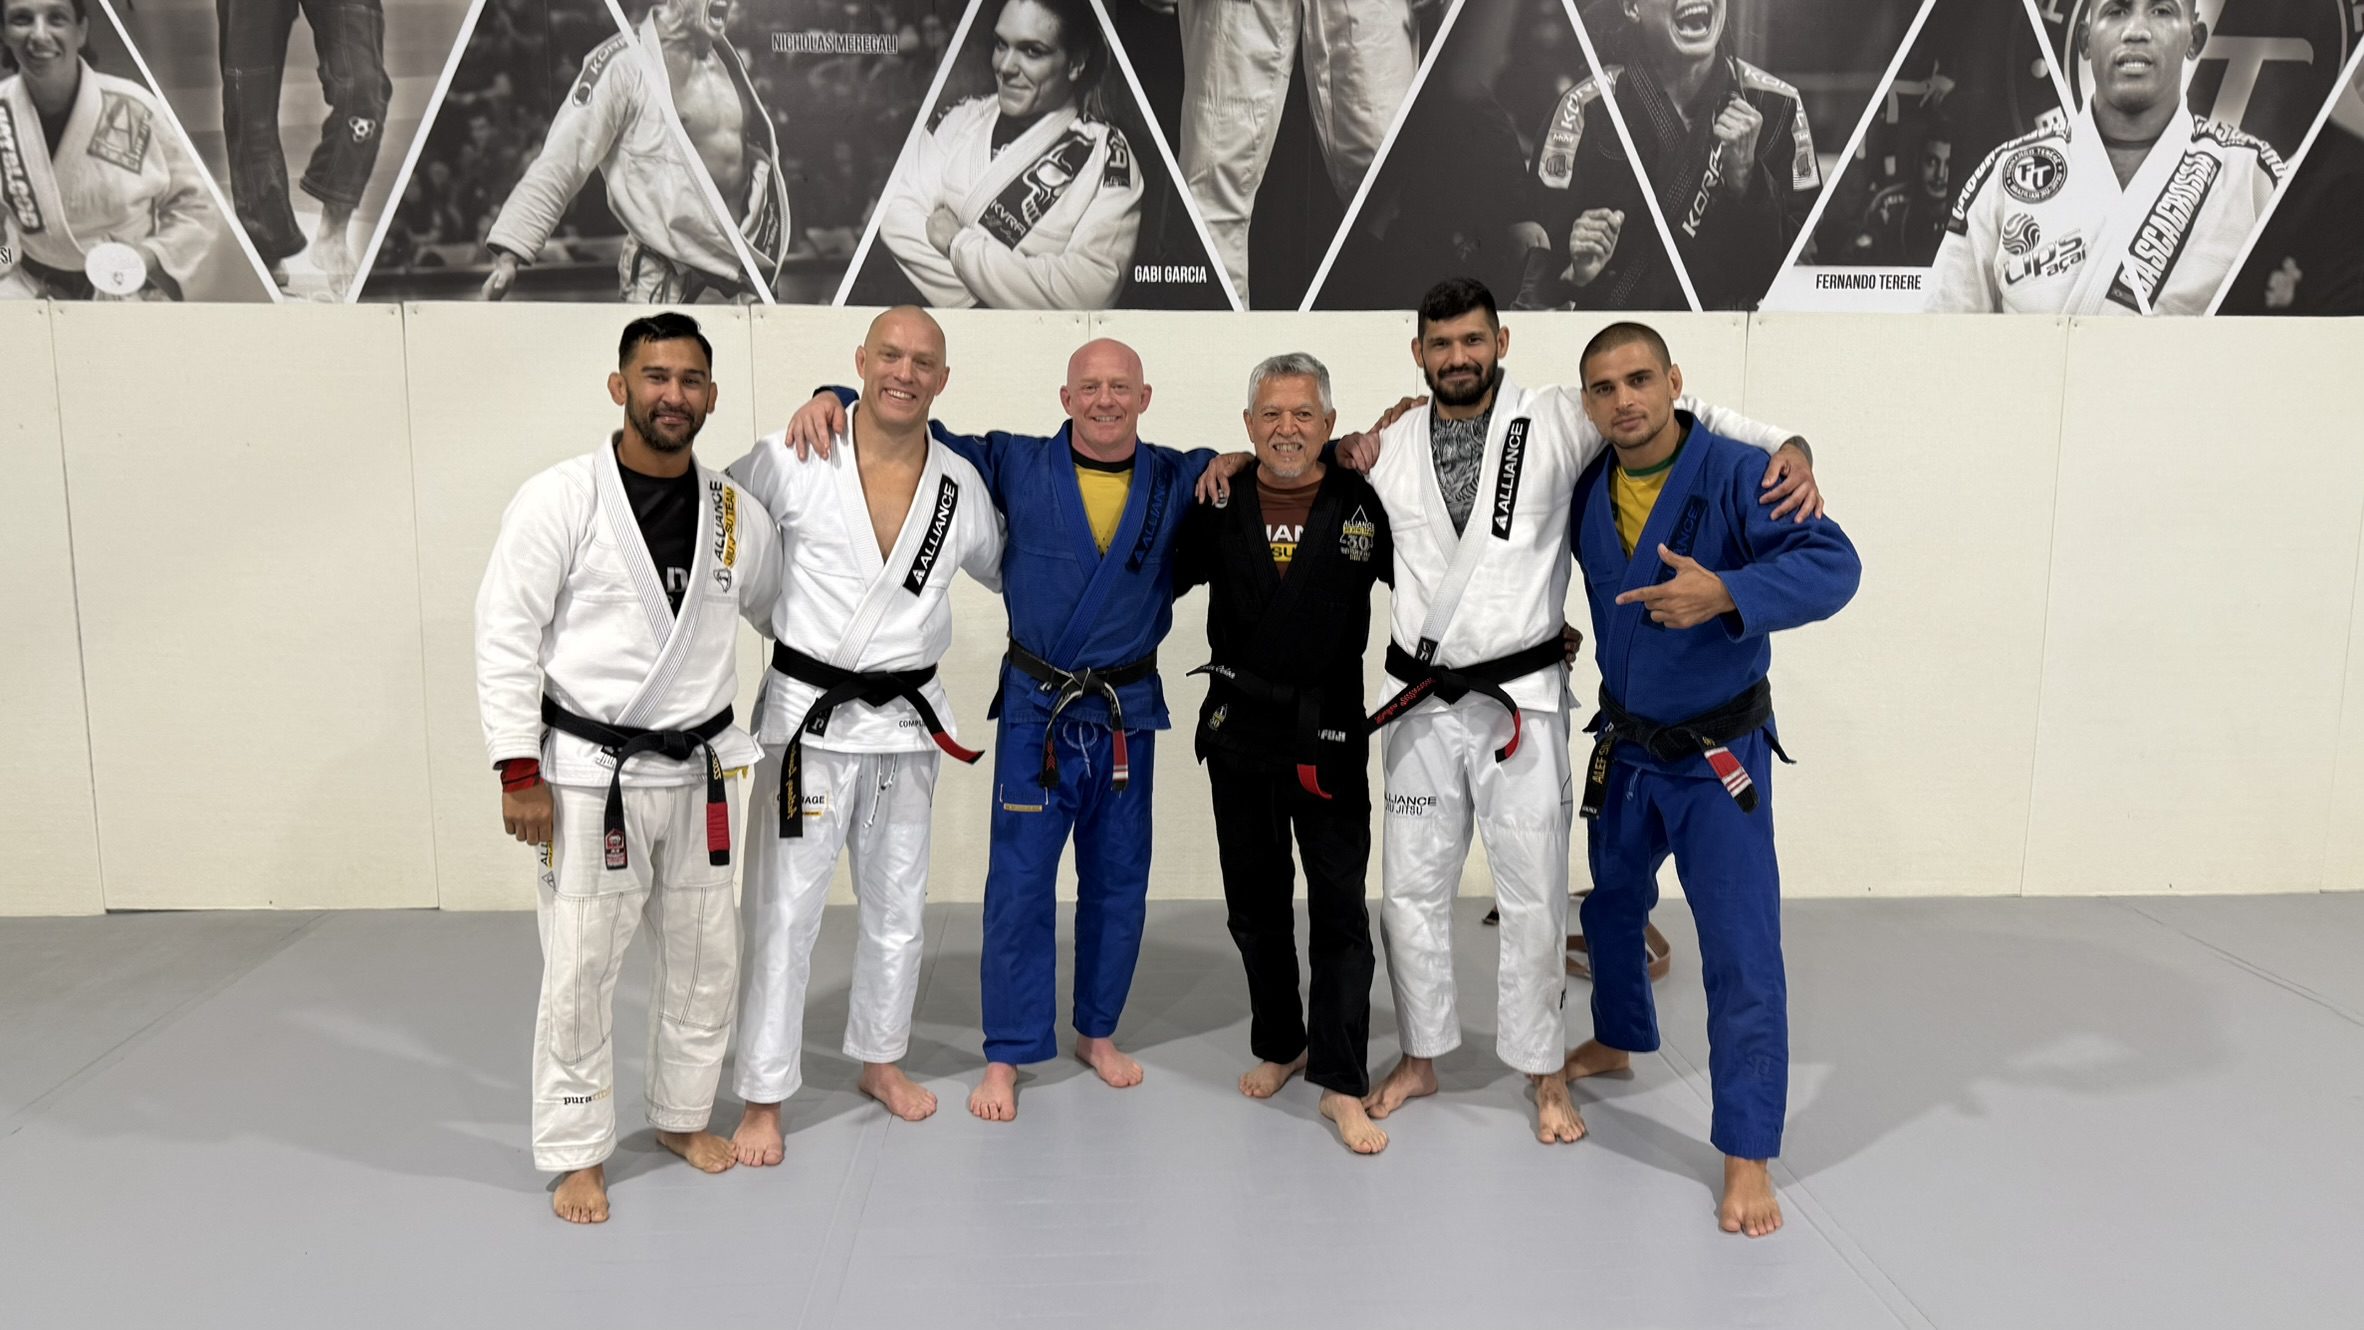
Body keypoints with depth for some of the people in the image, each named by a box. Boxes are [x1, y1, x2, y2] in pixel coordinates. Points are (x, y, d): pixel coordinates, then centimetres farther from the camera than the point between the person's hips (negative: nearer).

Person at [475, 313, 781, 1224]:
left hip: (696, 773, 5)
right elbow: (506, 636, -11)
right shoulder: (559, 500, -11)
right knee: (580, 971, 3)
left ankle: (682, 1115, 37)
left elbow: (787, 614, 17)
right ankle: (577, 1154, 21)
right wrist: (519, 771, -14)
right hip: (589, 773, -4)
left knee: (705, 958, 15)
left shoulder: (736, 512, 2)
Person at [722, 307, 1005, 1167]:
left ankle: (880, 1059, 37)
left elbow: (1007, 571, 18)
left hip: (907, 720, 4)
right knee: (785, 912, 1)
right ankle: (763, 1098, 15)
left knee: (898, 906, 17)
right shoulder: (791, 463, -11)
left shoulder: (960, 483, 1)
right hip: (808, 716, -4)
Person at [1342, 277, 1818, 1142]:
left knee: (1534, 894, 6)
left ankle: (1544, 1072, 26)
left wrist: (1786, 445, -19)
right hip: (1421, 705, 3)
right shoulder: (1389, 446, 4)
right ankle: (1420, 1058, 31)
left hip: (1521, 703, -2)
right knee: (1411, 888, 11)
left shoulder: (1555, 423, -5)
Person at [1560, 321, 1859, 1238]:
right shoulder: (1585, 487, -4)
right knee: (1612, 905, 24)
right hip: (1625, 744, 6)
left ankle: (1747, 1155, 5)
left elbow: (1833, 565, -31)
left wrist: (1724, 592, -46)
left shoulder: (1735, 473, -21)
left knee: (1741, 955, -6)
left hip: (1719, 754, -6)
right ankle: (1618, 1041, 50)